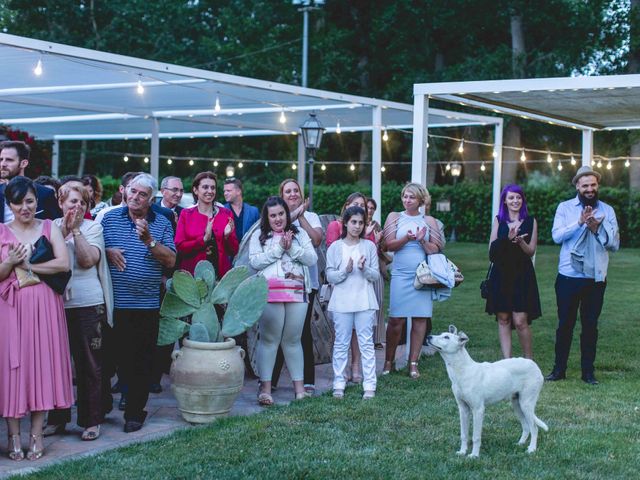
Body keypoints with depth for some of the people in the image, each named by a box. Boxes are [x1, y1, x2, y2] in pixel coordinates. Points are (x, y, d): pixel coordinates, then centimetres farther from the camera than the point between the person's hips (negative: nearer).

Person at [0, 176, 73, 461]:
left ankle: (37, 434, 9)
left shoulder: (49, 228, 7)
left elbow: (64, 264, -5)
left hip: (44, 306, 0)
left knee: (42, 363, 1)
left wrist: (27, 265, -8)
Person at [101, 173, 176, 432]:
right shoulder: (109, 218, 6)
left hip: (147, 304, 0)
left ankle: (135, 412, 15)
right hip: (113, 303, 0)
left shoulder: (162, 224, 5)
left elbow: (171, 260, -4)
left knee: (142, 361, 5)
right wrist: (107, 252, -11)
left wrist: (149, 241, -16)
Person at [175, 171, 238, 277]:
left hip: (221, 274, 1)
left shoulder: (226, 214, 6)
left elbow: (233, 251, 7)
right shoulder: (186, 215, 4)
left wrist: (227, 236, -12)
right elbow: (179, 247, -5)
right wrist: (204, 239, -17)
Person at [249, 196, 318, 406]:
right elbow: (255, 262, -5)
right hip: (270, 294, -2)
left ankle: (299, 387, 10)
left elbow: (312, 258, 6)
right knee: (269, 339, -4)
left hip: (297, 294, 2)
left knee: (293, 340, 6)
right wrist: (279, 249, -8)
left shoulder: (299, 234, 15)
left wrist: (292, 248, -7)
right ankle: (265, 388, -1)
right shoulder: (259, 236, 8)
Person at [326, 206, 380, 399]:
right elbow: (330, 276, -1)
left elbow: (376, 275, 3)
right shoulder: (335, 247, 2)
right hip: (342, 301, 0)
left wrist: (364, 269, -16)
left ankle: (369, 385, 4)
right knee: (341, 343, 5)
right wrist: (346, 271, -18)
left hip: (365, 301, 0)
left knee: (366, 343, 1)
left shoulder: (369, 246, 5)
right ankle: (339, 384, 12)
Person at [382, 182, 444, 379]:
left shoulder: (429, 221, 11)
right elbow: (389, 245, -1)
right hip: (401, 274, -1)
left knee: (420, 318, 0)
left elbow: (435, 250, 6)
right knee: (396, 319, -5)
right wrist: (407, 238, -18)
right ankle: (389, 361, 9)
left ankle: (413, 363, 8)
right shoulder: (394, 217, 9)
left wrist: (422, 240, -12)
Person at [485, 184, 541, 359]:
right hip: (501, 274, 2)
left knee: (520, 321, -8)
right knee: (503, 319, 2)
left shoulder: (530, 221, 4)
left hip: (522, 274, -2)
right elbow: (492, 249, 2)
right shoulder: (498, 221, 8)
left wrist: (519, 240, -19)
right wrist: (508, 239, -15)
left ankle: (529, 360, 6)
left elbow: (531, 251, 1)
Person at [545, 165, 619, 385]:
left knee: (590, 326, 7)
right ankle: (559, 369, 15)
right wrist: (579, 222, -22)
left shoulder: (607, 211, 5)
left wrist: (598, 229, -15)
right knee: (565, 324, 5)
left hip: (596, 277, 1)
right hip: (568, 276, -1)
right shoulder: (565, 208, 2)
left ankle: (588, 371, 15)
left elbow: (614, 243, 0)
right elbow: (556, 235, -11)